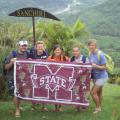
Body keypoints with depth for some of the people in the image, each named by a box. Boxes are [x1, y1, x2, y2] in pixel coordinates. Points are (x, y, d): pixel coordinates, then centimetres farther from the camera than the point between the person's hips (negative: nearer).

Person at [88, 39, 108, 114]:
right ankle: (100, 107, 33)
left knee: (93, 92, -9)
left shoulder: (100, 55, -23)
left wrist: (96, 66, -32)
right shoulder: (90, 53, -1)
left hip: (101, 77, -7)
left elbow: (104, 67, -19)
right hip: (95, 76, 7)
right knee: (99, 92, 19)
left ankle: (98, 107, 10)